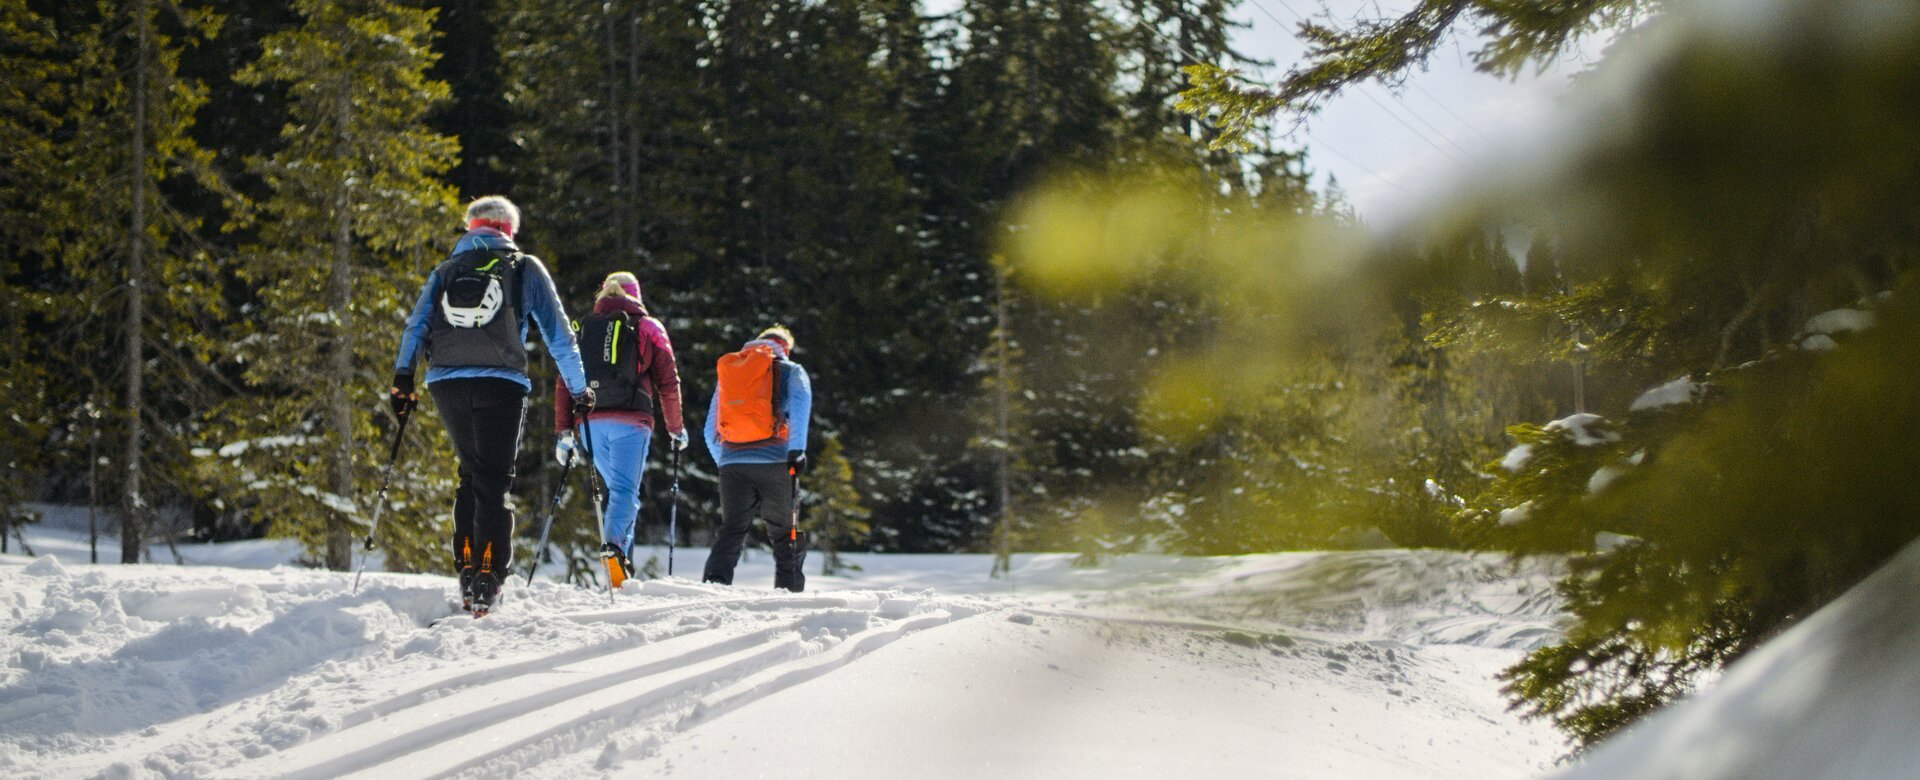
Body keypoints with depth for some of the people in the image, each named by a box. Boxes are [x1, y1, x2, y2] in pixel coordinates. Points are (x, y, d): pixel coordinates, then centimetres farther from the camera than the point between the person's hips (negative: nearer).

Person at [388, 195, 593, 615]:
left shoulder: (445, 270, 18)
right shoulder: (525, 269, 11)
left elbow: (416, 325, 8)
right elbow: (557, 332, 11)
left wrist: (403, 378, 6)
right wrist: (579, 390, 15)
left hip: (447, 384, 3)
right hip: (500, 385, -3)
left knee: (471, 473, 19)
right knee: (493, 481, -3)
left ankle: (466, 564, 10)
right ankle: (488, 574, -16)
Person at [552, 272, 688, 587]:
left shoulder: (583, 328, 18)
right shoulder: (648, 328, 9)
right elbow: (667, 381, 8)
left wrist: (564, 432, 9)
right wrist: (676, 428, 18)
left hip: (591, 423, 4)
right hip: (630, 420, -4)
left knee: (617, 487, 18)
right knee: (625, 490, -10)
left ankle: (622, 560, 8)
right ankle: (614, 545, -36)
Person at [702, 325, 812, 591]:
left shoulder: (727, 372, 24)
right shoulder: (790, 371, 11)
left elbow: (711, 431, 23)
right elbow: (800, 402, -11)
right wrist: (797, 450, -15)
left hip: (732, 462, 3)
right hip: (774, 461, -3)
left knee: (731, 531, 3)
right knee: (785, 535, 5)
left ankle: (713, 584, -16)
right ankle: (789, 590, -2)